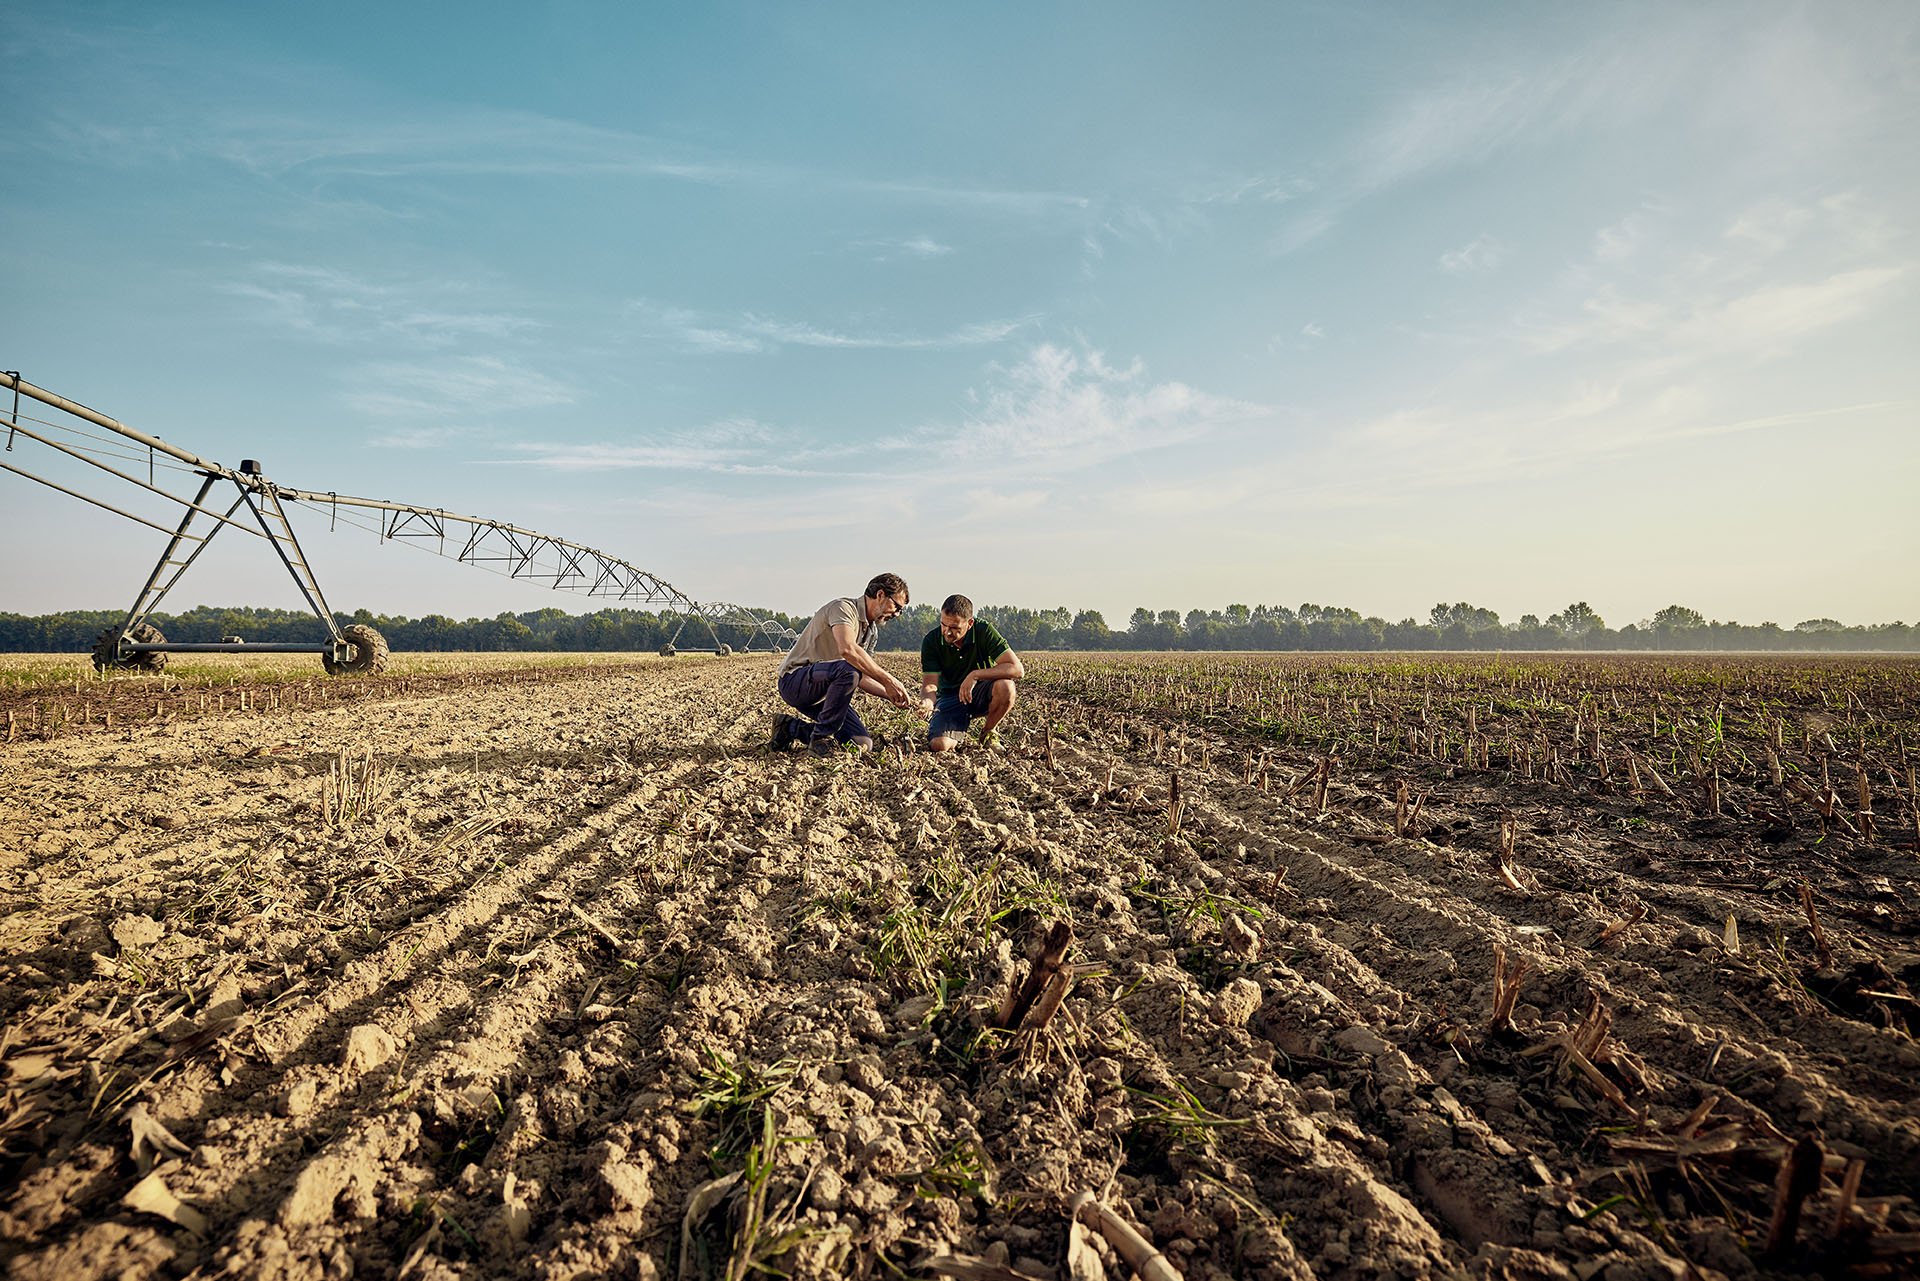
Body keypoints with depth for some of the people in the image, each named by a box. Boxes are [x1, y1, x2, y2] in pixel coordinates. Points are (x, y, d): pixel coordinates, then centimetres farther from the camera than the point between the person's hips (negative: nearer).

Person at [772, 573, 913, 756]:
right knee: (848, 669, -37)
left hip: (821, 690, 9)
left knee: (862, 744, -5)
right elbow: (847, 649, -34)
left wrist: (889, 694, -2)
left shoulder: (871, 630, 14)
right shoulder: (843, 607, -16)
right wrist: (888, 680, -31)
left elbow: (861, 677, 14)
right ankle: (821, 737, -20)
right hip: (794, 680, -9)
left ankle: (791, 728, 12)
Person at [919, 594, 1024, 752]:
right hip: (950, 696, 0)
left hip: (981, 694, 0)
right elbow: (930, 684, -16)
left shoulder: (984, 631, -20)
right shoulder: (931, 641, -15)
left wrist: (975, 675, -33)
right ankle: (956, 733, 13)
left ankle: (988, 731, -4)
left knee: (1005, 686, -35)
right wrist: (927, 701, -40)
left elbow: (1017, 670, -27)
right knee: (939, 745, -27)